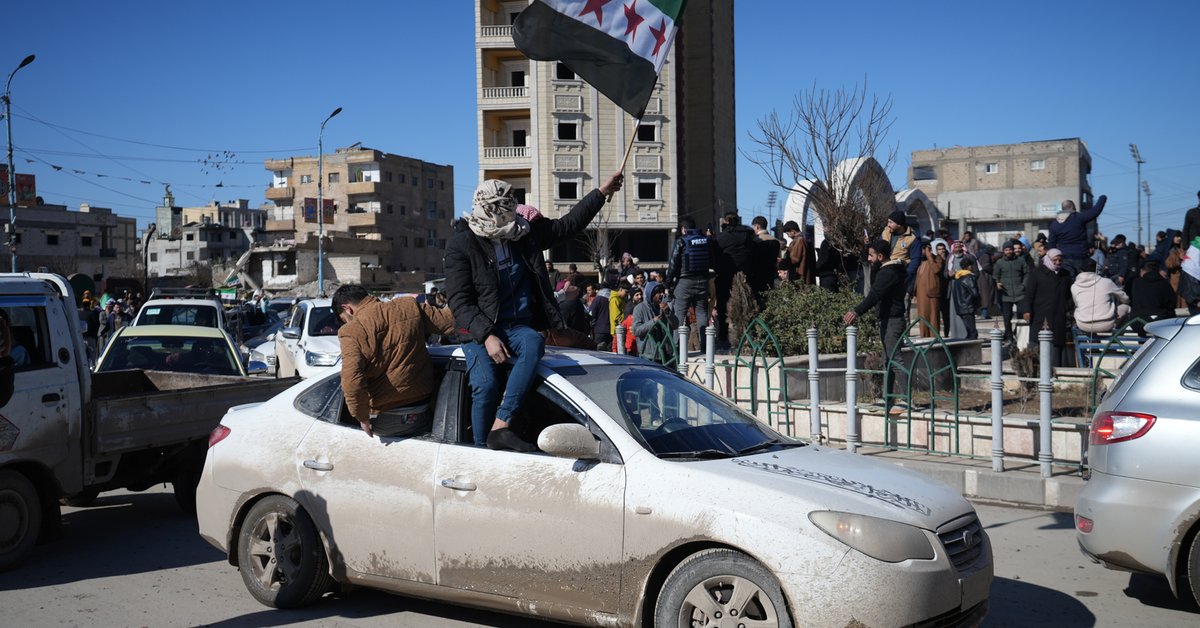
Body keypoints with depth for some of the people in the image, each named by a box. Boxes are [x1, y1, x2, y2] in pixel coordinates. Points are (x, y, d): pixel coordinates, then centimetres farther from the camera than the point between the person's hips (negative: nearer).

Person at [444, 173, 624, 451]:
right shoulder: (461, 244, -5)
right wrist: (486, 335, -21)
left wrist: (602, 192, 18)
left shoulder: (525, 232, 10)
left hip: (519, 326, 3)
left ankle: (500, 427, -37)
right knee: (485, 385, -28)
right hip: (480, 330, -3)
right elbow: (459, 301, -9)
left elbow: (568, 225, 20)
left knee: (534, 343, -32)